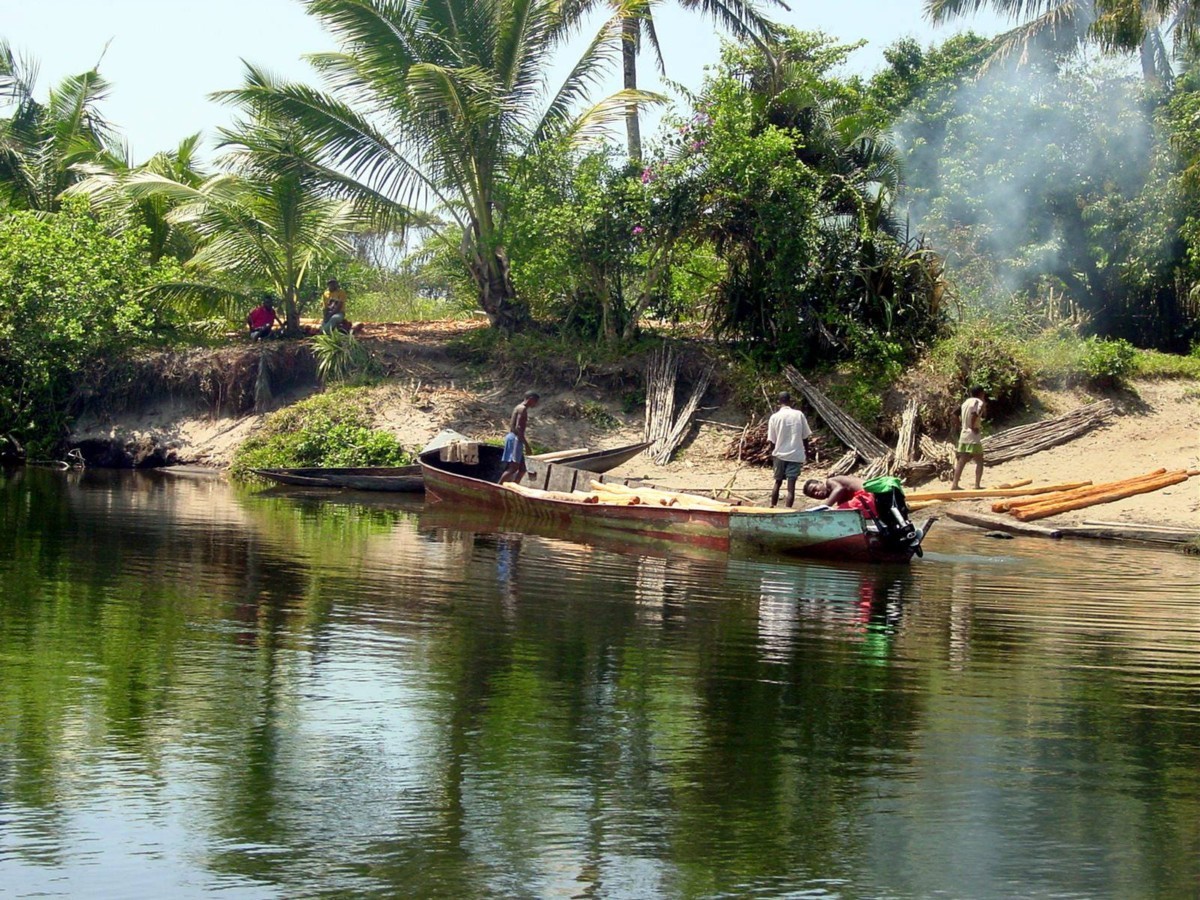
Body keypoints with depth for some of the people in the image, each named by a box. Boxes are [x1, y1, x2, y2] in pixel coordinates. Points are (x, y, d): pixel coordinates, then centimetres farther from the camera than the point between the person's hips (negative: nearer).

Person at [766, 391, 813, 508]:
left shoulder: (774, 417, -5)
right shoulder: (799, 415, -4)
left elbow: (771, 441, -2)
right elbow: (805, 436, 2)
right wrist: (806, 452, 15)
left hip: (780, 454, 1)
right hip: (796, 454, -1)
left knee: (778, 483, 18)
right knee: (791, 486, -2)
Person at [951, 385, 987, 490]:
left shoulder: (966, 402, 13)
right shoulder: (979, 402, -7)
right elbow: (974, 415, -25)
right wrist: (973, 427, -14)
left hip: (963, 435, 6)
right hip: (973, 436, -6)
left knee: (961, 462, 6)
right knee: (979, 462, 2)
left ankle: (954, 484, 1)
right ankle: (977, 485, -4)